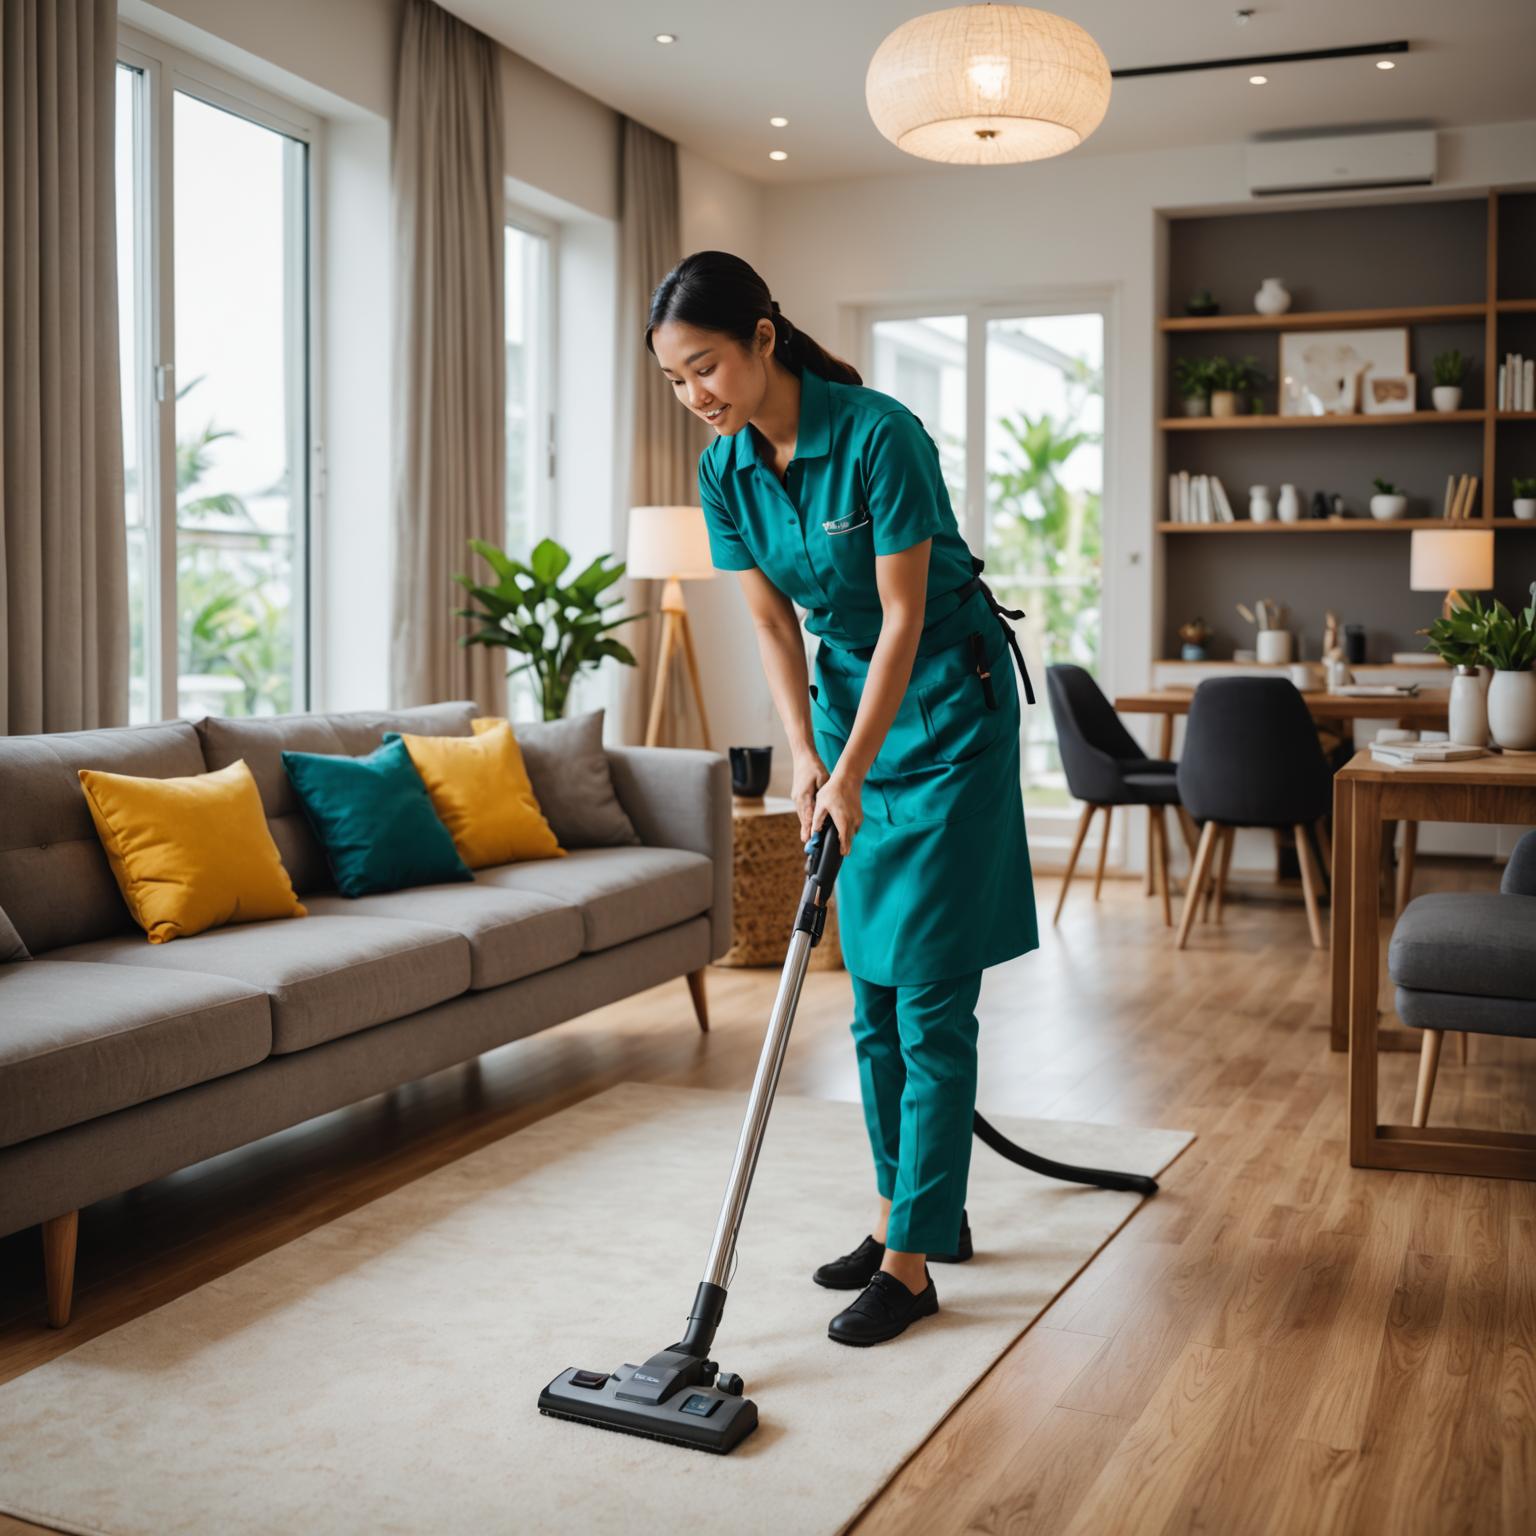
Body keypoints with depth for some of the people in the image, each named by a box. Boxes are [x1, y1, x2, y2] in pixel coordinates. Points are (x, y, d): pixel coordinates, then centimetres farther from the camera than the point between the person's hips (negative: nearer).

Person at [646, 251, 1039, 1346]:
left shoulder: (879, 435, -24)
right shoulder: (725, 470, -3)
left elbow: (904, 615, -22)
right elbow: (774, 623, 1)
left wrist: (851, 773, -22)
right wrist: (804, 755, -10)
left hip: (948, 701, -7)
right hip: (849, 692, 7)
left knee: (928, 987, -7)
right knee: (873, 984, 10)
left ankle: (911, 1259, 0)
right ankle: (919, 1207, 24)